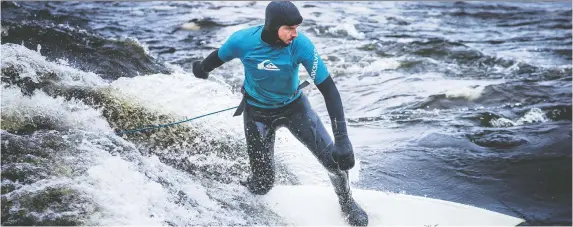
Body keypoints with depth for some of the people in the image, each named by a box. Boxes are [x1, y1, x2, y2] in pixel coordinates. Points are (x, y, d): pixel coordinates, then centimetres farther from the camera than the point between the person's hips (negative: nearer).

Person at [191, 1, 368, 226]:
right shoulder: (243, 41, -26)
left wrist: (342, 139, -37)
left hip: (294, 106, 1)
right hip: (257, 112, 0)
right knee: (263, 184, 1)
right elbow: (218, 57, -2)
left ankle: (347, 203, 23)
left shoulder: (301, 44, -29)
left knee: (335, 158, -7)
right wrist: (201, 69, 20)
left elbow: (328, 89, -29)